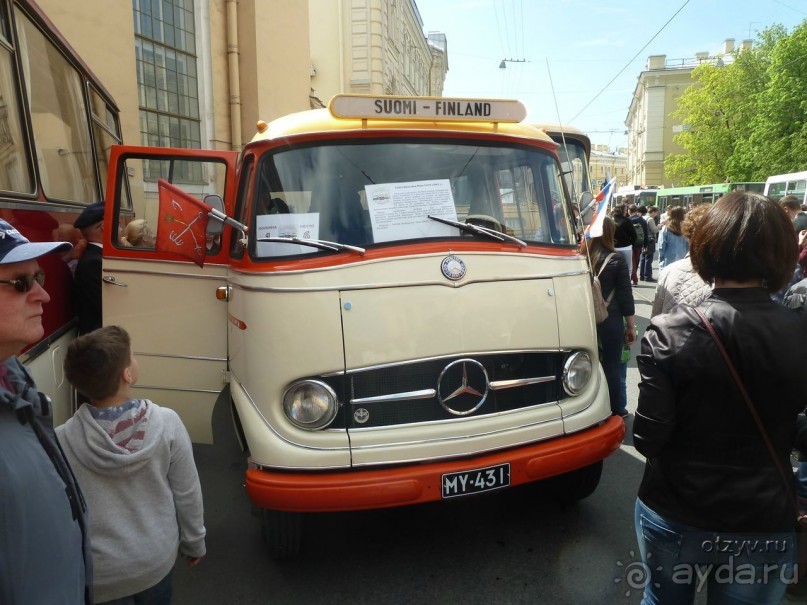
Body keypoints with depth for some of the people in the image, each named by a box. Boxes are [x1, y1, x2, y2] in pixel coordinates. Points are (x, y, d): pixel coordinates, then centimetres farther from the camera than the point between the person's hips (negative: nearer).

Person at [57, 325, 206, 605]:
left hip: (100, 573, -1)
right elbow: (187, 494, -12)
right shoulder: (166, 422, -22)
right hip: (157, 558, 1)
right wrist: (195, 542, 6)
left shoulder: (62, 441, -24)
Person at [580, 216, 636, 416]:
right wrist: (631, 326, 3)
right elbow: (625, 295, -5)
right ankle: (616, 411, 21)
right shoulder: (616, 260, -8)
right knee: (611, 366, 8)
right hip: (610, 321, -2)